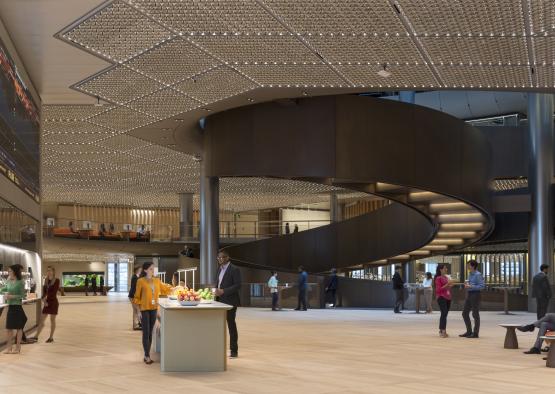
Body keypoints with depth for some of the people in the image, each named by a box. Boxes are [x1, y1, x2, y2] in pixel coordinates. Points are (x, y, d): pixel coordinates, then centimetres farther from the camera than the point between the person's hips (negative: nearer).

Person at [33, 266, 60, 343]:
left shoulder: (56, 280, -7)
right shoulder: (46, 280, 9)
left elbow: (54, 292, -14)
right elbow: (44, 290, 6)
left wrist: (46, 297, -16)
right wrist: (44, 299, -9)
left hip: (53, 301, -5)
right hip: (47, 301, 5)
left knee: (52, 320, 3)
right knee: (42, 320, 4)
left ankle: (51, 337, 11)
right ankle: (36, 336, 7)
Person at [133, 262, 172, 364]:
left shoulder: (157, 280, 7)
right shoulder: (141, 281, -6)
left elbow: (164, 290, 16)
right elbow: (137, 296, -4)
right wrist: (138, 309, -8)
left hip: (154, 309, 5)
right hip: (144, 309, -5)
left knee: (150, 333, 9)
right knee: (146, 333, -5)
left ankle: (147, 355, 16)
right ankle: (147, 356, 0)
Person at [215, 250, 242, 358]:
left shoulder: (234, 269, -10)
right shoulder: (220, 269, 15)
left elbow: (238, 285, -16)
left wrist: (223, 291, -22)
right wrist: (217, 291, 5)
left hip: (230, 302, -8)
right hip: (220, 301, 8)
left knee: (231, 325, -2)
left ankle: (234, 351, 6)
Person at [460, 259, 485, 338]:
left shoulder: (478, 275, -13)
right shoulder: (470, 274, 14)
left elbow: (482, 286, -18)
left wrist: (471, 286, -21)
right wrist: (467, 284, 6)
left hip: (475, 295, -9)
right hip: (469, 294, 9)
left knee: (475, 314, -2)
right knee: (465, 313, 10)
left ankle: (476, 333, 6)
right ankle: (469, 331, 18)